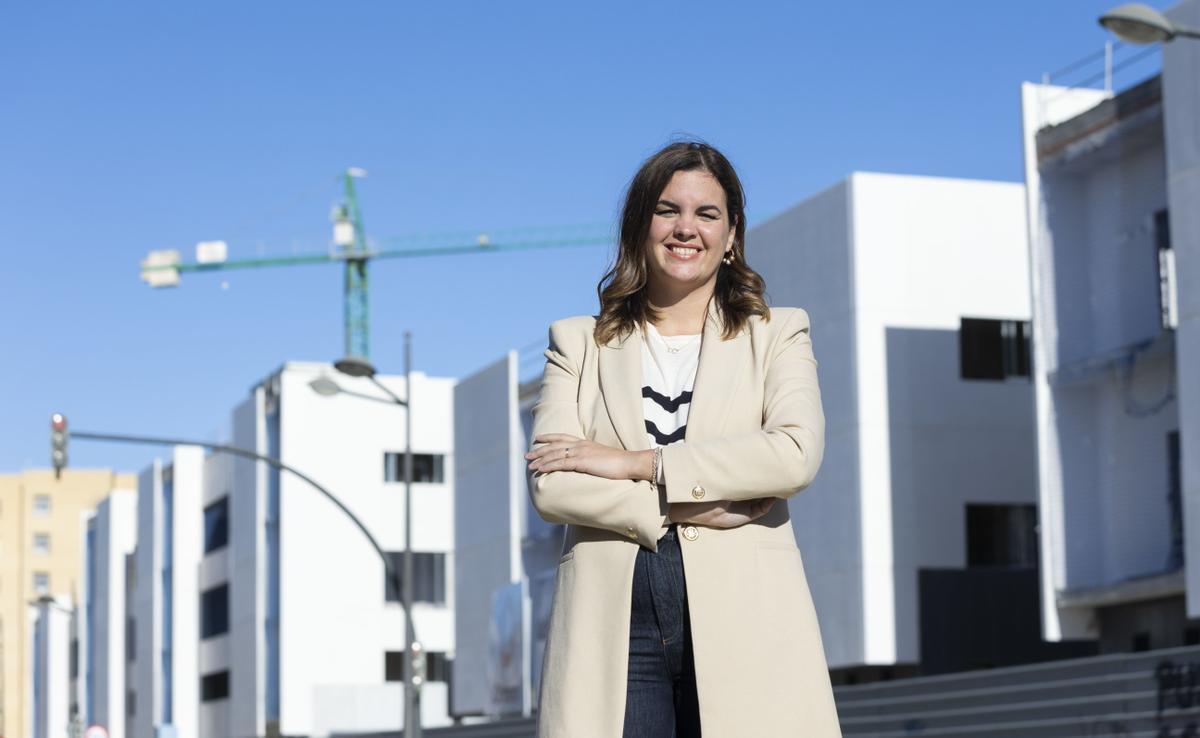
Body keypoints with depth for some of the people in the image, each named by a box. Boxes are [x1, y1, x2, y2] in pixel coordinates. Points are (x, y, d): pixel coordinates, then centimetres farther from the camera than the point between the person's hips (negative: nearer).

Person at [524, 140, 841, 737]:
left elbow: (796, 454, -5)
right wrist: (694, 509, -8)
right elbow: (549, 485, 2)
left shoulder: (777, 334, 14)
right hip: (612, 626, 1)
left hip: (742, 618, 0)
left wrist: (637, 463, -7)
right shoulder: (580, 342, 16)